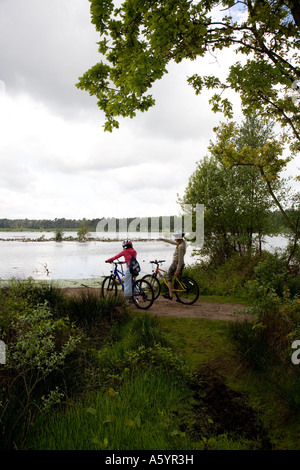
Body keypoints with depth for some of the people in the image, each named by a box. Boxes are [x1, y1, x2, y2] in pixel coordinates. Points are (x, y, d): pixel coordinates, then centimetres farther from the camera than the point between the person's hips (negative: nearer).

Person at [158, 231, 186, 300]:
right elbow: (172, 242, 21)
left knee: (168, 276, 4)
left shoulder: (180, 246, -23)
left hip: (176, 263, -9)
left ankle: (170, 295, -1)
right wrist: (163, 239, 26)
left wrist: (178, 269, -22)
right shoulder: (182, 243, 6)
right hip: (181, 264, 9)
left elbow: (180, 259, -24)